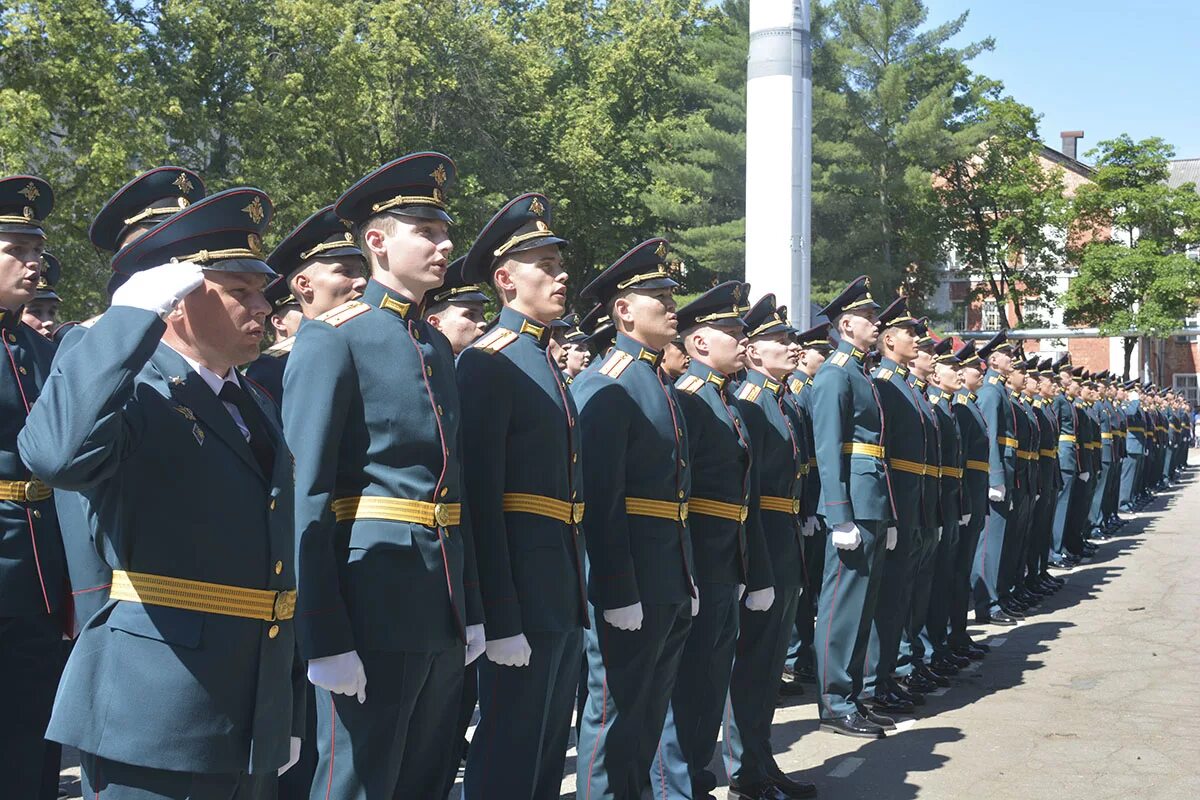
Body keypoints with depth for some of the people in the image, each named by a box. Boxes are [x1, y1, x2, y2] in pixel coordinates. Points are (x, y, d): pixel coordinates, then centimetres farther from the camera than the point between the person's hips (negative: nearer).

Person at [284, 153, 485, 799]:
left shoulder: (438, 346, 15)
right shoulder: (333, 338, -8)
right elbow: (306, 495, -13)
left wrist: (471, 612, 15)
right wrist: (326, 641, -18)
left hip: (442, 615, 8)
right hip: (373, 609, -7)